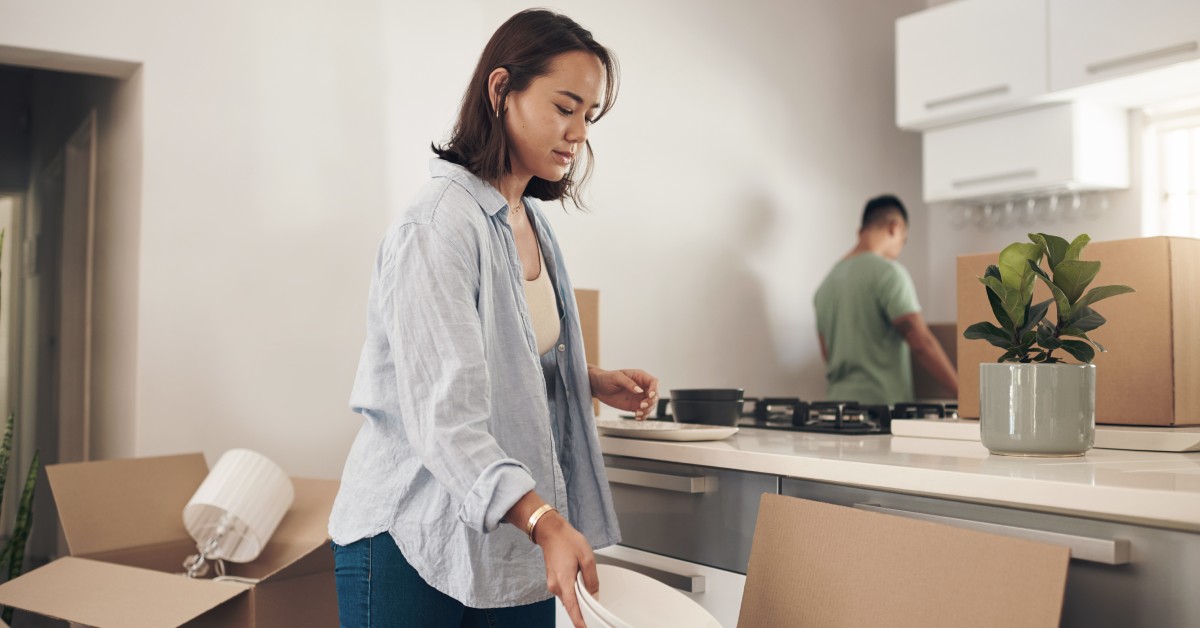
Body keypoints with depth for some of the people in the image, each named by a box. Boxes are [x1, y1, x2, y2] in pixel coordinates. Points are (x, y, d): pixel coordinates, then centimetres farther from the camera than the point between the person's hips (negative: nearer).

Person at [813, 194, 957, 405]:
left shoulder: (828, 279, 14)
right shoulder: (888, 272, -9)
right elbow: (922, 343, -13)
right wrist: (963, 392, -8)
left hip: (838, 401, 7)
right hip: (882, 404, -7)